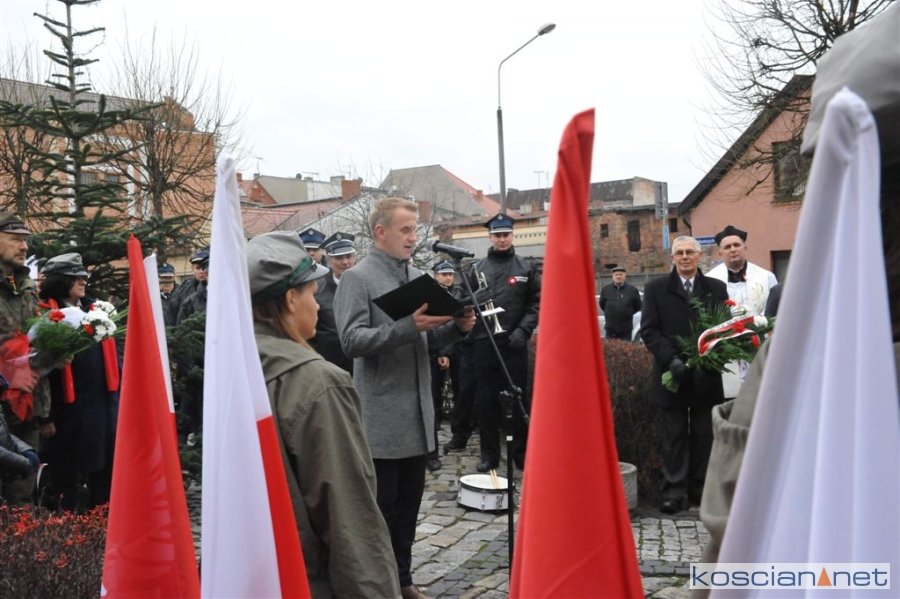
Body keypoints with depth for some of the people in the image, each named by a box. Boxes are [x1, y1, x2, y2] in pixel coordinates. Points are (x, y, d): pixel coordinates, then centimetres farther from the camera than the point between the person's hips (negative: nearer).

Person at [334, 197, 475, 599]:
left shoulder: (417, 276, 12)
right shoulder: (357, 278, -9)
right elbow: (352, 340, -18)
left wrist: (456, 326, -4)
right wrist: (409, 326, -26)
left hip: (418, 412, 7)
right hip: (381, 416, -6)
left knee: (409, 501, 16)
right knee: (379, 506, 5)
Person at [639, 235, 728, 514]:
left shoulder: (716, 288, 9)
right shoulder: (656, 288, 4)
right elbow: (649, 330, -2)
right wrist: (671, 359, -15)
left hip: (706, 376, 2)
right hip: (671, 374, -1)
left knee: (704, 436, 8)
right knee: (674, 437, 3)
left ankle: (700, 490, 20)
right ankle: (674, 492, 10)